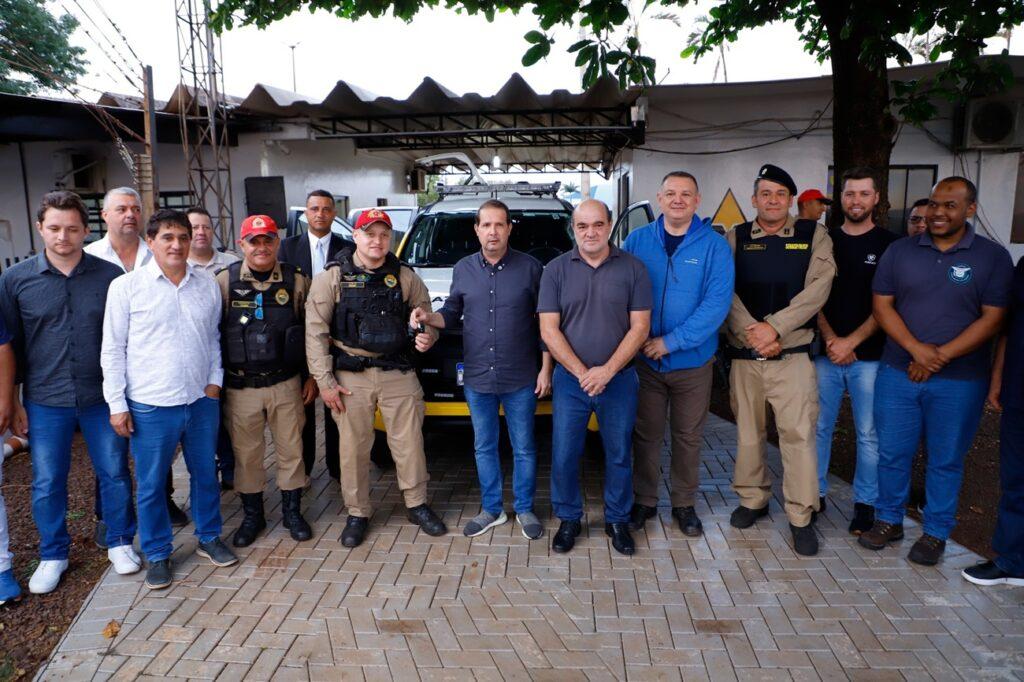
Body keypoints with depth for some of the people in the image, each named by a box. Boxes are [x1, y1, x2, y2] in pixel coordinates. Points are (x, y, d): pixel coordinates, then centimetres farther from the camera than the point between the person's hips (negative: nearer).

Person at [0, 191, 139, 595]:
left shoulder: (110, 276, -5)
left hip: (102, 397, 0)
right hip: (44, 402, 1)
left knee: (115, 474, 10)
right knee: (47, 484, 11)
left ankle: (119, 543, 31)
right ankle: (53, 556, 31)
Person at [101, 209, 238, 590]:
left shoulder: (207, 286, 4)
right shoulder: (126, 287, -6)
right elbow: (113, 350, -3)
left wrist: (215, 380, 4)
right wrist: (117, 404, -5)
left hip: (202, 401, 3)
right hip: (150, 406, -3)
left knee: (205, 475, 16)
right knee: (150, 485, 9)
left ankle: (209, 538, 34)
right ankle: (157, 555, 27)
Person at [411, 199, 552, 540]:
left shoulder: (530, 268, -5)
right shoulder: (463, 269, 4)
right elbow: (452, 313, 12)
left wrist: (545, 369, -5)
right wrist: (428, 318, -10)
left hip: (521, 379, -3)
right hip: (478, 378, 3)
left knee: (523, 448, 9)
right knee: (484, 447, 14)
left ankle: (524, 509, 27)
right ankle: (491, 509, 31)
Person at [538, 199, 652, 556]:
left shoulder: (633, 268, -1)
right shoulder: (556, 270, 0)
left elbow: (639, 327, -4)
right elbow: (549, 329, -4)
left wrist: (607, 370, -14)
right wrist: (581, 372, -13)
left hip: (619, 379, 0)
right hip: (570, 380, 0)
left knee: (619, 455, 11)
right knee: (564, 456, 5)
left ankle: (617, 520, 29)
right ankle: (568, 519, 26)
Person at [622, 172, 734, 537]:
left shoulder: (714, 246, -6)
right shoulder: (637, 240, 0)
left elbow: (717, 304, -14)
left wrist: (671, 341, -19)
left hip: (693, 362, -1)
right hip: (644, 360, 1)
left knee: (688, 437, 12)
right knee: (646, 435, 11)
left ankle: (684, 504, 29)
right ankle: (645, 500, 28)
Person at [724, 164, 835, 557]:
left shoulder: (814, 236, 4)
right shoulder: (736, 238, 7)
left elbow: (818, 288, -7)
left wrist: (774, 327, -15)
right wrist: (750, 331, -14)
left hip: (793, 353, -1)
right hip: (743, 352, 2)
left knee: (799, 433, -3)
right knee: (748, 431, 11)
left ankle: (800, 517, 8)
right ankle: (753, 499, 28)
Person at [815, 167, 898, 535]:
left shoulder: (889, 244, 0)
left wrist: (850, 342, -11)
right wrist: (830, 339, -7)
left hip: (869, 356, -2)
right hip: (826, 353, 2)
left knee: (868, 433, 5)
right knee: (820, 428, 7)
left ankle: (865, 502, 18)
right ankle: (816, 494, 20)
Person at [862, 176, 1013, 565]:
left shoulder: (992, 257, -2)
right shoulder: (900, 251, 3)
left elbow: (993, 318, -7)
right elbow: (882, 305, 0)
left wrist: (940, 357, -15)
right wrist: (917, 350, -13)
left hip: (959, 381, -2)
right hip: (898, 373, 2)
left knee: (946, 460, 9)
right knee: (892, 453, 9)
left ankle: (936, 533, 25)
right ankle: (889, 520, 27)